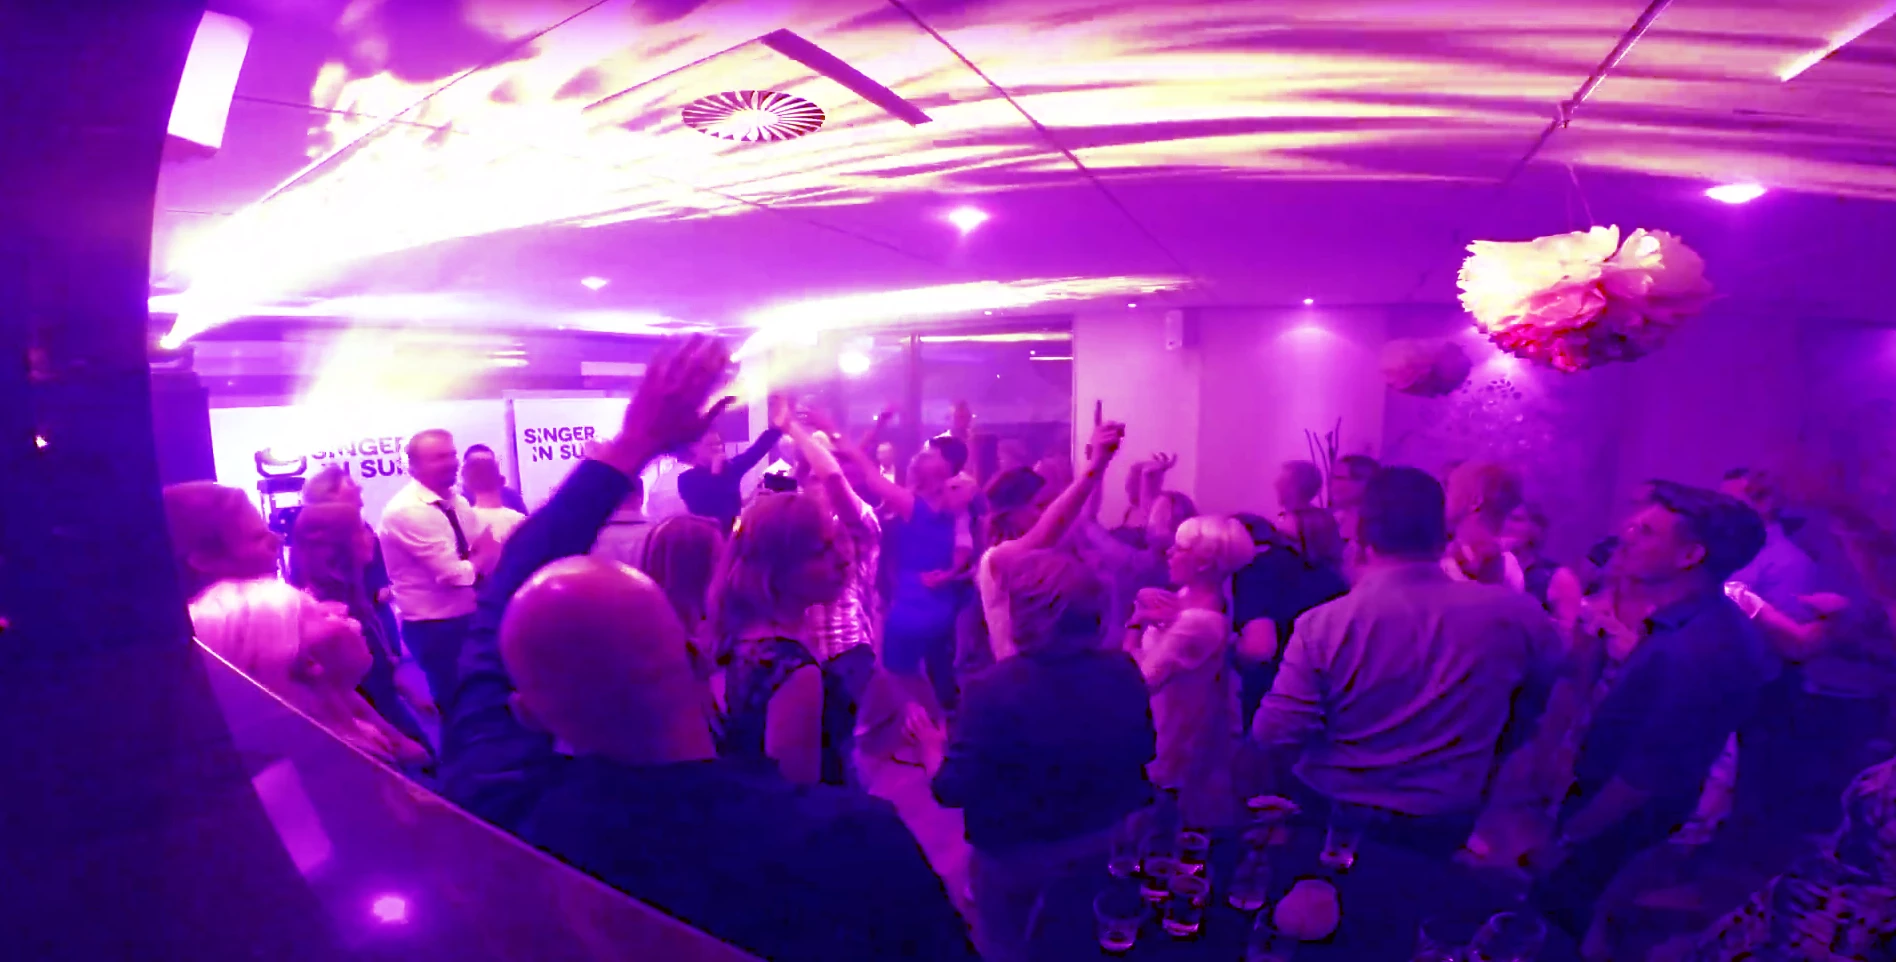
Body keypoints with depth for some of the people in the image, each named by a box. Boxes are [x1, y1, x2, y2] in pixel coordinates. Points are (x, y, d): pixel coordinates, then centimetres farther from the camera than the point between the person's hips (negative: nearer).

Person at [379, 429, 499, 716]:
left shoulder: (454, 501, 4)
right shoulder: (405, 511, -21)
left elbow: (492, 553, 6)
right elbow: (456, 574, -23)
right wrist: (481, 559, -6)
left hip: (472, 617, 7)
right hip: (438, 629, -7)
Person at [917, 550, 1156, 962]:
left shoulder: (994, 690, -34)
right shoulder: (1124, 672, -18)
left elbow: (952, 790, -25)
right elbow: (1145, 751, -2)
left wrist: (932, 746, -5)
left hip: (1019, 852, -4)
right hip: (1103, 839, 5)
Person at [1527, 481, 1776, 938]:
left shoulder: (1698, 651, -32)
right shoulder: (1689, 626, 0)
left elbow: (1644, 778, -26)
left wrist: (1563, 845, -16)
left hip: (1614, 839, -8)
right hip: (1607, 819, 8)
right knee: (1559, 933, 25)